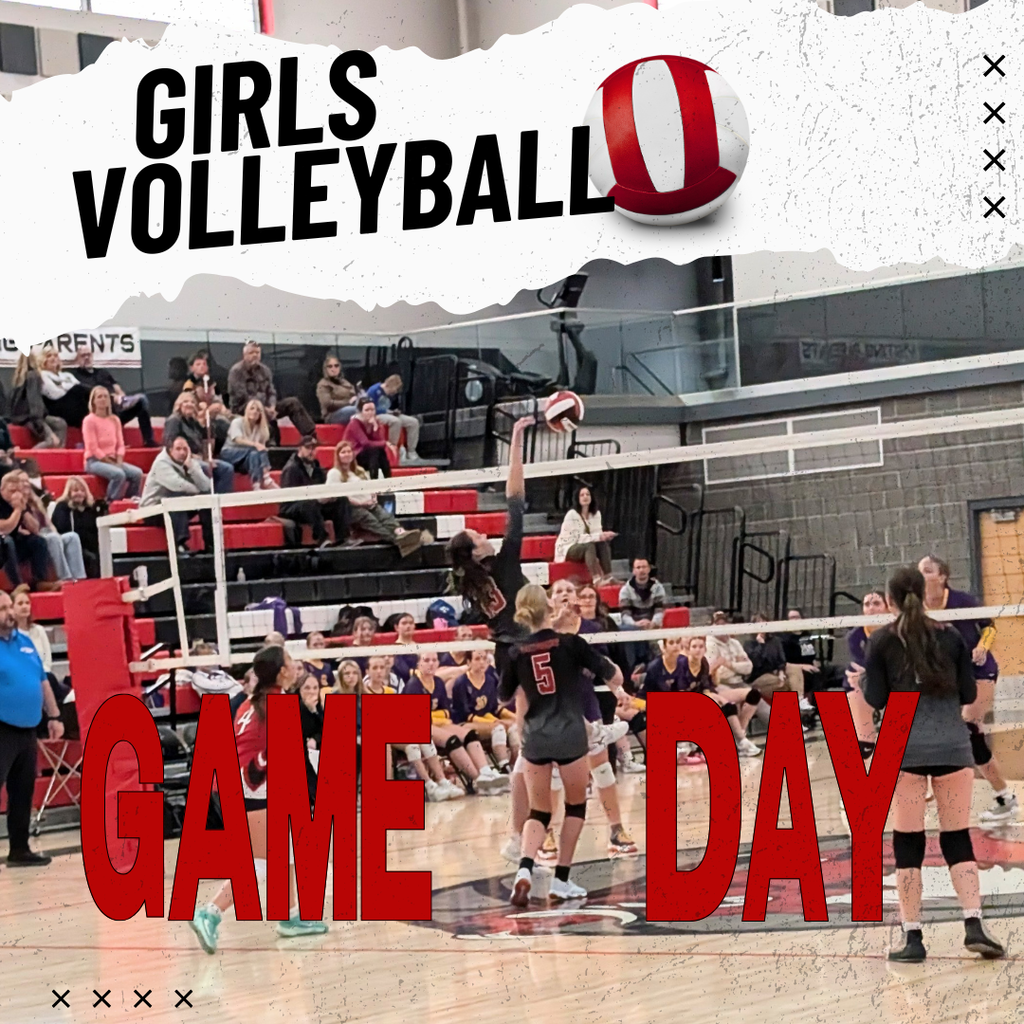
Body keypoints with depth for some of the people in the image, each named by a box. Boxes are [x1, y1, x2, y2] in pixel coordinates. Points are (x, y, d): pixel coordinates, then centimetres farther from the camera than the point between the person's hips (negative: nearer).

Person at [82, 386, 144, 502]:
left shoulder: (115, 420, 12)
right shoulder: (89, 420, -7)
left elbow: (120, 444, 10)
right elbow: (93, 449, -12)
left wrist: (119, 462, -9)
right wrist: (113, 464, -14)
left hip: (113, 460, 6)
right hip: (95, 461, -6)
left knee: (137, 473, -18)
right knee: (119, 474, -33)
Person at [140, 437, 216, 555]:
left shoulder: (192, 462, 1)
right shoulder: (161, 463, -18)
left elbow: (206, 486, -14)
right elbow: (178, 485, -34)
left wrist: (190, 467, -24)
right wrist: (199, 491, -18)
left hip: (180, 509, 6)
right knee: (178, 495, -33)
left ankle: (210, 542, -9)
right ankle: (180, 544, -40)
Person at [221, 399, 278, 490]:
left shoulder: (261, 427, 10)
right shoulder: (237, 422, -5)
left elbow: (261, 446, 0)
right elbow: (238, 440, -22)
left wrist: (262, 447, -24)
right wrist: (255, 444, -37)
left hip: (247, 457, 4)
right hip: (230, 454, -4)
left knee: (258, 452, -31)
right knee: (255, 451, -32)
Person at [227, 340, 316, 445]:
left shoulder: (264, 370, 9)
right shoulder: (237, 371, -10)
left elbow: (271, 393, 6)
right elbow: (242, 397, -17)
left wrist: (272, 407, -17)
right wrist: (265, 409, -21)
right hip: (243, 408, -7)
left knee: (293, 403, -7)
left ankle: (311, 435, -16)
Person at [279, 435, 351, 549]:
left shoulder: (315, 466, 14)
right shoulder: (291, 469, -10)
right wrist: (316, 498, -30)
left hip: (316, 505, 7)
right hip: (292, 509, -7)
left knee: (342, 501, -13)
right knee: (310, 504, -40)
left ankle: (342, 538, -22)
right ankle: (322, 539, -46)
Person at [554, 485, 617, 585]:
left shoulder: (596, 513, 4)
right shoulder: (572, 515, -18)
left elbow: (597, 533, 2)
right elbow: (577, 537, -22)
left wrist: (604, 535, -22)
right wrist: (598, 537, -29)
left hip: (586, 548, 6)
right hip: (567, 549, -6)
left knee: (604, 543, -22)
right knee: (590, 546, -35)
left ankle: (608, 577, -29)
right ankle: (596, 580, -47)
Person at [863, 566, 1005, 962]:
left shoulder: (882, 641, 1)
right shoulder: (951, 637, 6)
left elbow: (876, 699, -1)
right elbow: (969, 694, 7)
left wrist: (862, 680, 19)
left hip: (904, 747, -1)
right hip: (953, 746, 1)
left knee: (908, 841, 2)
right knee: (958, 838, 7)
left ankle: (913, 937, 1)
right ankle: (974, 925, -7)